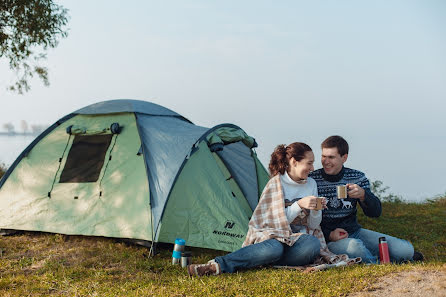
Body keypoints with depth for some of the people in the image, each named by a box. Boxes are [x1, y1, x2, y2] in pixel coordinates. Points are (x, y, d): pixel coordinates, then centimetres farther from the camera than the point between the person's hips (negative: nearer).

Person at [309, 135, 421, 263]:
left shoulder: (357, 178, 4)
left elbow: (375, 212, 0)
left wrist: (363, 195, -22)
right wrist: (328, 234, -19)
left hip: (354, 232, 3)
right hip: (326, 238, -3)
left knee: (406, 249, -12)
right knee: (354, 246, -37)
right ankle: (376, 262, -7)